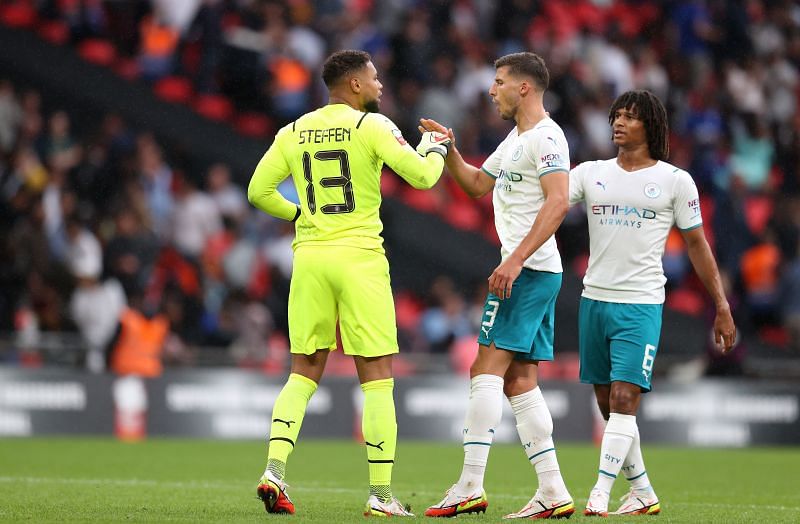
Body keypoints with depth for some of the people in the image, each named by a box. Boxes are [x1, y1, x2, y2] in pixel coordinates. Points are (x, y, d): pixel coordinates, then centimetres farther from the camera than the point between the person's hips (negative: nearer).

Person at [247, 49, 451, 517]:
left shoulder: (294, 132, 9)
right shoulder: (372, 126, -5)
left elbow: (258, 191, 9)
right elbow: (423, 177, -9)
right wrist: (435, 149, 12)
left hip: (309, 255, 5)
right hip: (360, 255, -4)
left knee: (305, 372, 12)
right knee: (377, 377, 1)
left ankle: (275, 469, -4)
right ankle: (381, 495, -1)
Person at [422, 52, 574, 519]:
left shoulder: (545, 137, -11)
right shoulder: (516, 140, 21)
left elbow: (558, 202, -23)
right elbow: (477, 184, 34)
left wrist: (516, 259, -27)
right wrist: (449, 150, 16)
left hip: (528, 270, -10)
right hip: (531, 272, 10)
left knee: (487, 370, -13)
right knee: (518, 380, 8)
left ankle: (471, 486, -16)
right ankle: (553, 492, 6)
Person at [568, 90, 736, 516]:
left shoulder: (675, 181, 1)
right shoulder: (590, 173, 8)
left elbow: (696, 244, 5)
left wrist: (722, 308, 4)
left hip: (640, 304, -4)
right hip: (594, 300, 4)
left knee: (624, 398, -14)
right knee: (608, 404, 8)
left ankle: (600, 495, -17)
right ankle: (643, 493, 20)